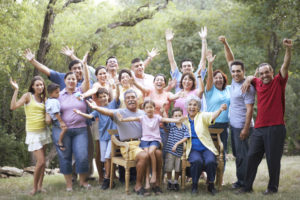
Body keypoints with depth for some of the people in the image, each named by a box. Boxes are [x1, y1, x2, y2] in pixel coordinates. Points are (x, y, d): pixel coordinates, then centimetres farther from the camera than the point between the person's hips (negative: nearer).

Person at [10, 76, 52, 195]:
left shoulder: (43, 99, 11)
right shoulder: (28, 96, -5)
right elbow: (13, 107, -18)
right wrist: (16, 90, -20)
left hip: (43, 131, 6)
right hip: (33, 133, -5)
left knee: (41, 161, 7)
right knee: (41, 161, -11)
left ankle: (40, 186, 18)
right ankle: (35, 187, 6)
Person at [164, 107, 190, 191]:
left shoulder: (184, 127, 1)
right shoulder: (171, 125, 0)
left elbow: (185, 138, -6)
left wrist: (177, 143, -15)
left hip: (179, 150, 1)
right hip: (170, 150, -1)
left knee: (178, 168, 10)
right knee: (169, 167, 5)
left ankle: (176, 182, 25)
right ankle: (169, 182, 21)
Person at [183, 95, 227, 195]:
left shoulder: (202, 116, 3)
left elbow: (211, 116, -18)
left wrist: (220, 109, -42)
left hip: (206, 148, 0)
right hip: (193, 149, 0)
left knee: (210, 161, -30)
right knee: (197, 161, -32)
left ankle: (211, 184, -4)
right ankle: (194, 185, -10)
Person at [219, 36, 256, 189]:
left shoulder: (247, 87, -17)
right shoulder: (235, 80, 6)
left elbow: (249, 109, -19)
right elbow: (230, 60, 13)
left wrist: (246, 129, -22)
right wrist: (225, 44, 3)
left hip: (242, 126, -9)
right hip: (234, 124, 9)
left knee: (242, 154, -3)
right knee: (237, 153, 14)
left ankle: (244, 182, 4)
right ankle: (240, 180, 23)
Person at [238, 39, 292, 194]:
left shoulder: (279, 82, -1)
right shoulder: (259, 84, 11)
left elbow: (285, 65, -15)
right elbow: (251, 77, 32)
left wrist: (288, 49, -28)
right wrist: (248, 80, 9)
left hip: (275, 128, -5)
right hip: (259, 128, 5)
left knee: (273, 159, 1)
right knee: (252, 157, 7)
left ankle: (273, 187, 15)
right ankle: (247, 186, 15)